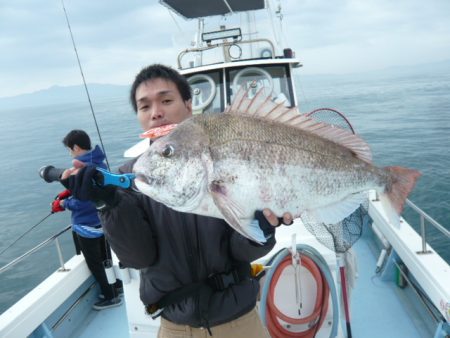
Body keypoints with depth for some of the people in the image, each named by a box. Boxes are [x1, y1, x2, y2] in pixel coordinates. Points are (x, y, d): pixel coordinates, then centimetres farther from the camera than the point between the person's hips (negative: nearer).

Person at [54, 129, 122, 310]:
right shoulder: (100, 163, 1)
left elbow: (81, 203, -25)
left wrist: (63, 204, -8)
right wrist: (69, 192, 8)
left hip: (86, 226, -8)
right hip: (102, 221, 8)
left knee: (94, 263, 10)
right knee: (105, 258, 24)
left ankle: (110, 297, 23)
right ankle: (116, 286, 40)